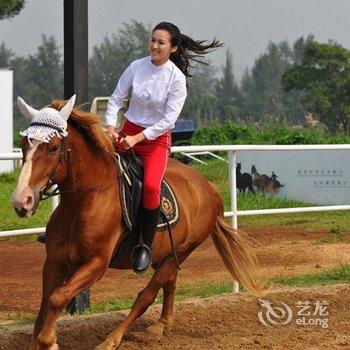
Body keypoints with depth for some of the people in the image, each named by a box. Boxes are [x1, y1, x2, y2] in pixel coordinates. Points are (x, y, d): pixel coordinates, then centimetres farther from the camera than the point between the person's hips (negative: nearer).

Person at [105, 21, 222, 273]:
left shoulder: (177, 78, -11)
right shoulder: (136, 67, 0)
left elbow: (168, 119, -14)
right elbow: (116, 99, 4)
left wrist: (138, 138, -21)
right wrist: (111, 127, -13)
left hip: (157, 138, -4)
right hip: (128, 132, 4)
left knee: (151, 186, -27)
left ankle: (146, 247, -13)